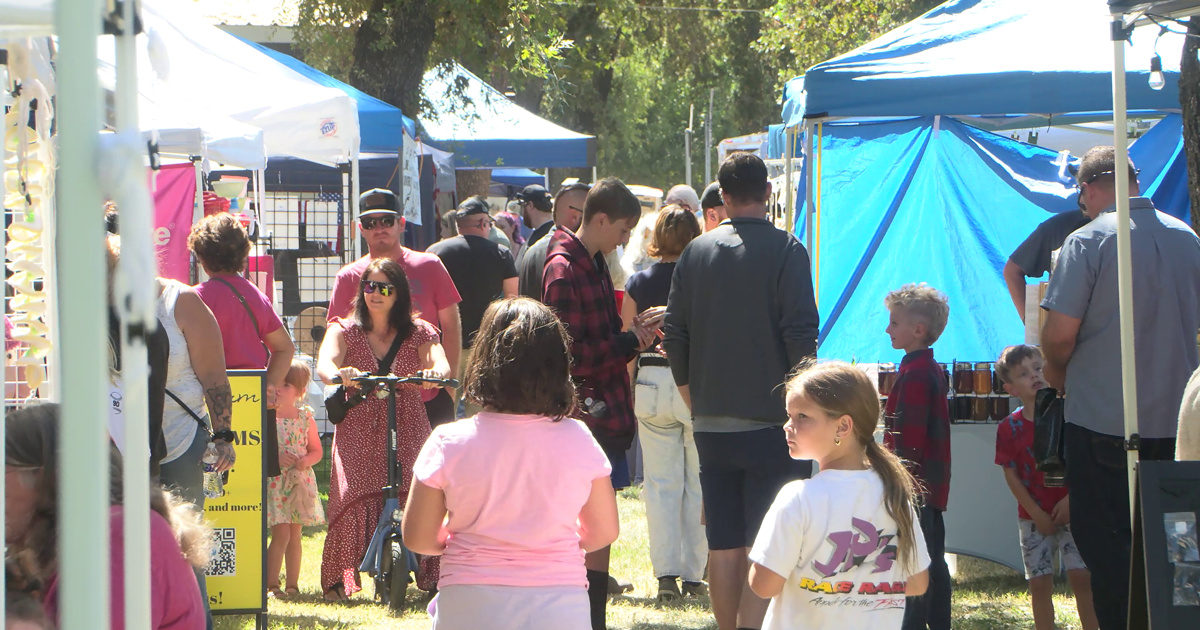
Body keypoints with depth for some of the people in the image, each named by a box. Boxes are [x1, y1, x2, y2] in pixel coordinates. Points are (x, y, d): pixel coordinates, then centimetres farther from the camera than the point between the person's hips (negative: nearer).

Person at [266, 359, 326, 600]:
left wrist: (306, 460, -10)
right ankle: (271, 585, -5)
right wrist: (275, 457, -19)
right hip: (273, 481, -4)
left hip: (300, 481, 4)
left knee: (295, 535, 9)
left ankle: (292, 585, 17)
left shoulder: (305, 417, 5)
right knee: (281, 533, -11)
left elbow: (317, 450, 11)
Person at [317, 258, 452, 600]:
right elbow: (324, 362, -13)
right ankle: (338, 578, -6)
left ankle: (430, 577, -4)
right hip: (359, 428, 0)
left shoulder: (419, 332, 7)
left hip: (408, 427, 0)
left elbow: (440, 363, -11)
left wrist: (435, 372, -37)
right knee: (352, 497, -18)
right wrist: (338, 374, -38)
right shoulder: (345, 330, 6)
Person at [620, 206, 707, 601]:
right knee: (699, 483, 8)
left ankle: (666, 573, 0)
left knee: (661, 483, 7)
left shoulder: (639, 283, -1)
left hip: (651, 385, 1)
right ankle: (694, 576, 8)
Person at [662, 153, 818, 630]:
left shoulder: (697, 251, 7)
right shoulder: (784, 250, -7)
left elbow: (674, 336, 9)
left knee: (724, 549, 11)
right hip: (770, 426, -5)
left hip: (711, 426, 5)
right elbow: (801, 336, -12)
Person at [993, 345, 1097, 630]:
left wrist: (1070, 500, -13)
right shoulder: (1010, 428, -1)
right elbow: (1011, 475, -2)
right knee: (1039, 583, 2)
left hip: (1071, 510, -1)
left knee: (1081, 576, -9)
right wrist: (1036, 514, -8)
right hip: (1034, 517, 1)